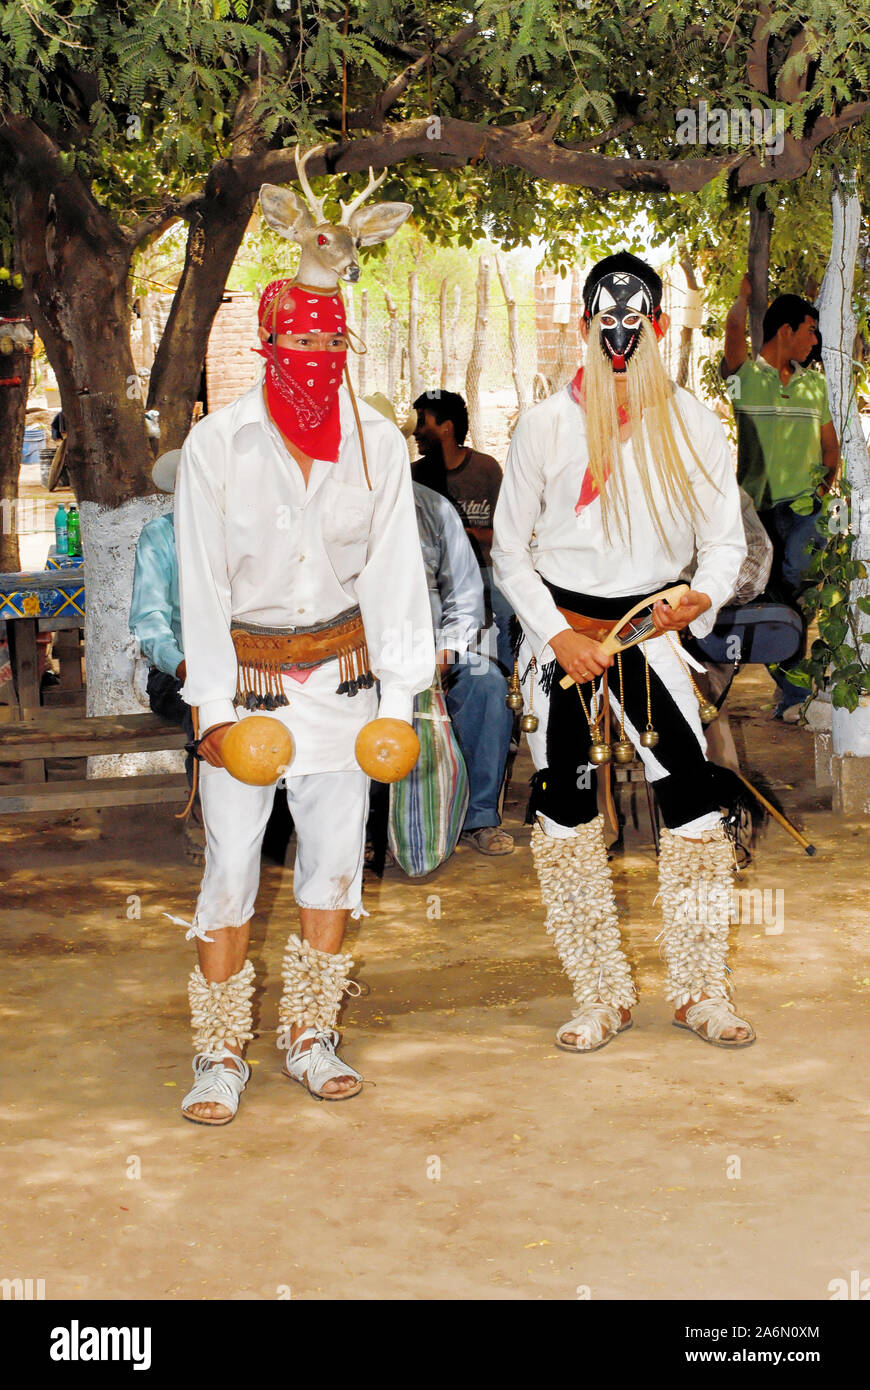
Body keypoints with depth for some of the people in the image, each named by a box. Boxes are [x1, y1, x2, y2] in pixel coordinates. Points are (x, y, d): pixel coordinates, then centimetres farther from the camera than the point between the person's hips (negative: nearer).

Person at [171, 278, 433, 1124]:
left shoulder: (377, 442, -1)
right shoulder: (216, 443, -7)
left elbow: (394, 571, 1)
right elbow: (201, 583, -6)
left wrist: (399, 693, -4)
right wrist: (214, 704, -11)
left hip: (341, 669, 3)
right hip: (244, 671, -2)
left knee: (335, 852, 7)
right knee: (231, 860, -5)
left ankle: (309, 1037, 23)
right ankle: (221, 1055, 9)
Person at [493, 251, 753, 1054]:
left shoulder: (693, 424, 1)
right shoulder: (548, 424, -3)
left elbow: (725, 538, 5)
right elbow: (510, 549, 1)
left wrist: (702, 599, -16)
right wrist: (558, 635, -9)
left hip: (650, 626, 1)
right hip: (561, 630, 0)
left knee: (695, 799, -8)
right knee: (565, 807, 1)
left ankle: (700, 993, 8)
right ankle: (603, 996, 15)